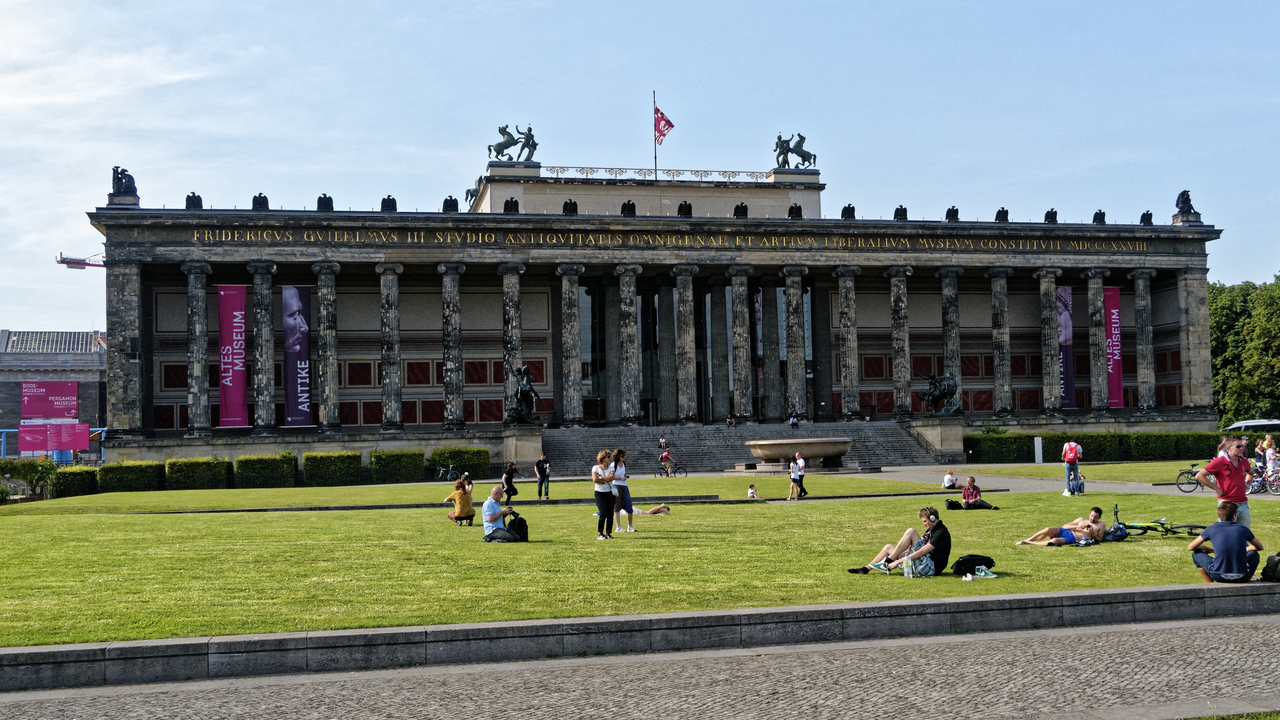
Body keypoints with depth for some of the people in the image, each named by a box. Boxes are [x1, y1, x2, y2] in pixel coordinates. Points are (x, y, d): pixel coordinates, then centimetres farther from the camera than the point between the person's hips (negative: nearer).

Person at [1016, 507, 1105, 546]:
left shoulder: (1100, 525, 17)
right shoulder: (1081, 520, 25)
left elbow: (1099, 540, 10)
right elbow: (1064, 526, 16)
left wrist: (1093, 534, -8)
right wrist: (1077, 526, 1)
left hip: (1073, 539, -4)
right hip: (1065, 532, 4)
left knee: (1053, 541, -36)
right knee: (1048, 530, -32)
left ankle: (1029, 543, -24)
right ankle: (1027, 539, -18)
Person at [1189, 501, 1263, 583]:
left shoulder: (1212, 529, 4)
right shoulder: (1243, 529, 8)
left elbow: (1190, 547, 12)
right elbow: (1260, 547, 25)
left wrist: (1208, 549, 29)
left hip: (1219, 576, -2)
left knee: (1196, 554, 22)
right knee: (1254, 554, 32)